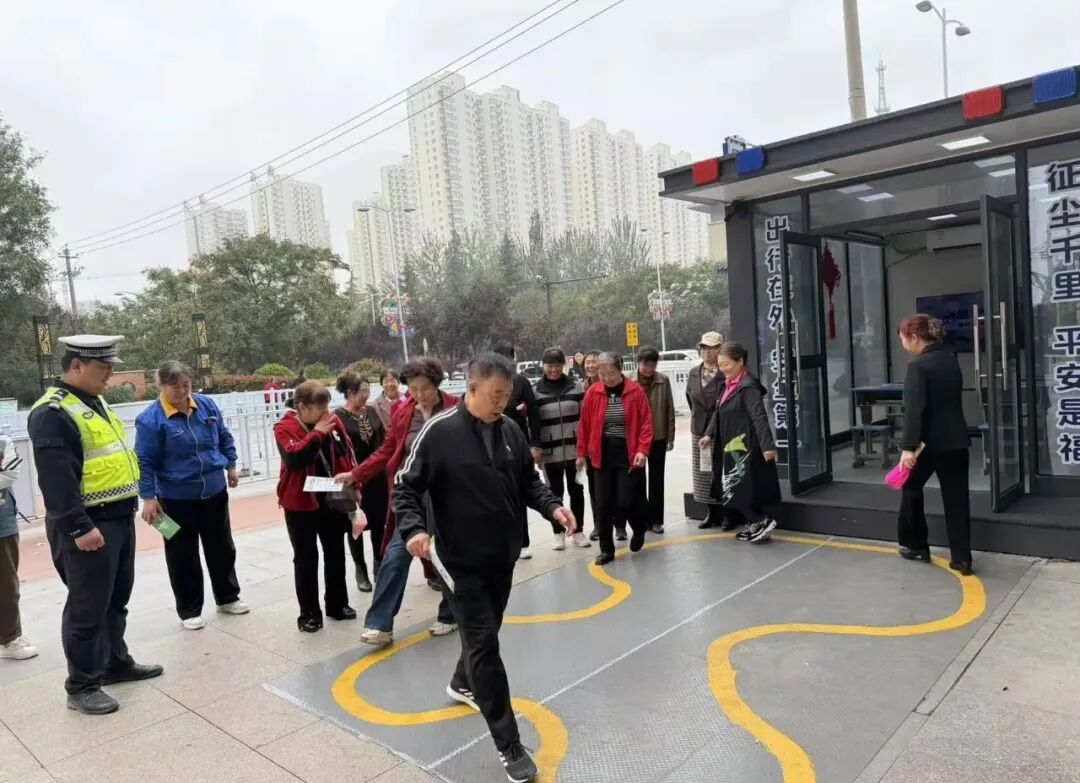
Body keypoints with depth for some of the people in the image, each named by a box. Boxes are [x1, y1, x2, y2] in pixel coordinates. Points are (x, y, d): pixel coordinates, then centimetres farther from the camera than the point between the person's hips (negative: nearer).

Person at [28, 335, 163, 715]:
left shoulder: (96, 404, 13)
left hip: (120, 518, 9)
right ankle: (81, 686, 14)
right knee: (87, 608, 1)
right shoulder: (52, 413, -17)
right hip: (88, 526, -9)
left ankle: (116, 663, 34)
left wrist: (131, 503, 21)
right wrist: (79, 527, -25)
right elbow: (55, 479, -23)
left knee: (116, 600, 19)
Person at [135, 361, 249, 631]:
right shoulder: (151, 419, -15)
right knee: (183, 557, 6)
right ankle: (189, 610, 22)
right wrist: (148, 498, -17)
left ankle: (227, 598, 32)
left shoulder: (207, 405, 0)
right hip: (176, 499, -5)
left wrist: (230, 466, 14)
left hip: (215, 493, 5)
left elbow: (224, 437, 13)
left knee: (222, 548, 16)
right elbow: (144, 462, -15)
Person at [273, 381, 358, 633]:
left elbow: (347, 454, 9)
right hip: (301, 503, -5)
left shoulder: (333, 422, 2)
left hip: (333, 500, 5)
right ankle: (309, 613, 15)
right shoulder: (285, 428, -12)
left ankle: (337, 604, 30)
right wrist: (317, 433, -25)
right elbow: (293, 458, -29)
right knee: (306, 558, 4)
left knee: (336, 553, 15)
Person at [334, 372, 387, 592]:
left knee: (379, 523, 10)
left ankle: (379, 567, 25)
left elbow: (383, 439, 11)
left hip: (377, 477, 5)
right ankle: (361, 571, 22)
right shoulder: (338, 417, -12)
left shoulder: (371, 411, 6)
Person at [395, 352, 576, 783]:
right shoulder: (438, 432, -16)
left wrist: (552, 507, -7)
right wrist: (414, 528, -28)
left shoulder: (511, 431, 0)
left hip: (502, 554, 6)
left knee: (485, 632, 24)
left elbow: (528, 482, 10)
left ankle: (463, 683, 53)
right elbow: (405, 487, -11)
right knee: (484, 644, -3)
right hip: (460, 559, -6)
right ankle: (509, 744, 9)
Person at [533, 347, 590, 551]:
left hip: (574, 449, 1)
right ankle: (558, 533, 23)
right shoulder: (536, 390, -2)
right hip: (550, 451, -1)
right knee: (555, 492, 9)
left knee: (576, 491, 11)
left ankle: (577, 531, 25)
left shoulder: (576, 385, 0)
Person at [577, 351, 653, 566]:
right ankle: (606, 549, 18)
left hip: (629, 454, -2)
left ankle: (638, 530, 29)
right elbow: (585, 425, 4)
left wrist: (643, 450, -15)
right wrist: (582, 453, 6)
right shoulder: (593, 392, -1)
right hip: (603, 454, 3)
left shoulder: (635, 391, -7)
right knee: (603, 504, 4)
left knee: (626, 500, -4)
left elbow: (646, 422, -7)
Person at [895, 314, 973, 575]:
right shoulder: (951, 360, 9)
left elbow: (914, 410, -23)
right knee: (956, 498, 7)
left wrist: (908, 447, -26)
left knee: (911, 487, 15)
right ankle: (961, 558, 9)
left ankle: (916, 546, 24)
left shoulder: (918, 367, -16)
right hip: (957, 439, 7)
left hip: (930, 442, -6)